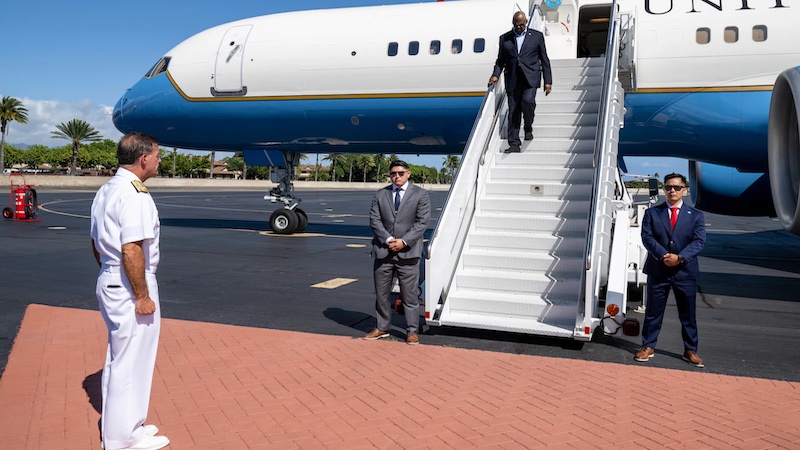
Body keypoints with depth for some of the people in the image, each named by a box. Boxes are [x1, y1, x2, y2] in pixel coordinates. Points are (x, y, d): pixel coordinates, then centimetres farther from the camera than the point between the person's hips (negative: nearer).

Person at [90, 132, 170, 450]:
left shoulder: (106, 191, 12)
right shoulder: (134, 195, -20)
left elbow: (96, 243, 17)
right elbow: (132, 250, -26)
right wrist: (143, 296, -20)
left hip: (109, 282, 10)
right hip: (130, 287, -10)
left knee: (117, 359, 20)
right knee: (131, 363, 2)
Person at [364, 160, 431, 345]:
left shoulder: (420, 194, 2)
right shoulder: (380, 195, 10)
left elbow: (422, 222, -5)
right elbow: (374, 220, 3)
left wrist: (403, 241, -14)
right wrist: (388, 240, -12)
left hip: (408, 252, -3)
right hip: (383, 251, 3)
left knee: (409, 294, 1)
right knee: (381, 293, 11)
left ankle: (412, 331, 12)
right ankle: (382, 328, 26)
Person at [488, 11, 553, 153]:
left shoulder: (537, 36, 10)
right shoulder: (505, 38, 13)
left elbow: (544, 59, 10)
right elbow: (500, 60, 17)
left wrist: (548, 81, 4)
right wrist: (495, 74, -3)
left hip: (530, 77, -2)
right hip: (512, 79, 2)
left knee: (527, 101, -24)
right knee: (513, 111, -2)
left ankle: (528, 128, 5)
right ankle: (514, 144, 2)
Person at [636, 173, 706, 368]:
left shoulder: (696, 215, 6)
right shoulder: (651, 213, 5)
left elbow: (699, 241, -5)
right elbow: (647, 237, -5)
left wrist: (680, 257, -19)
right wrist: (663, 255, -20)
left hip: (685, 271, 0)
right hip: (657, 270, 0)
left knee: (688, 314, 9)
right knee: (653, 312, 7)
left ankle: (690, 350, 22)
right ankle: (648, 347, 19)